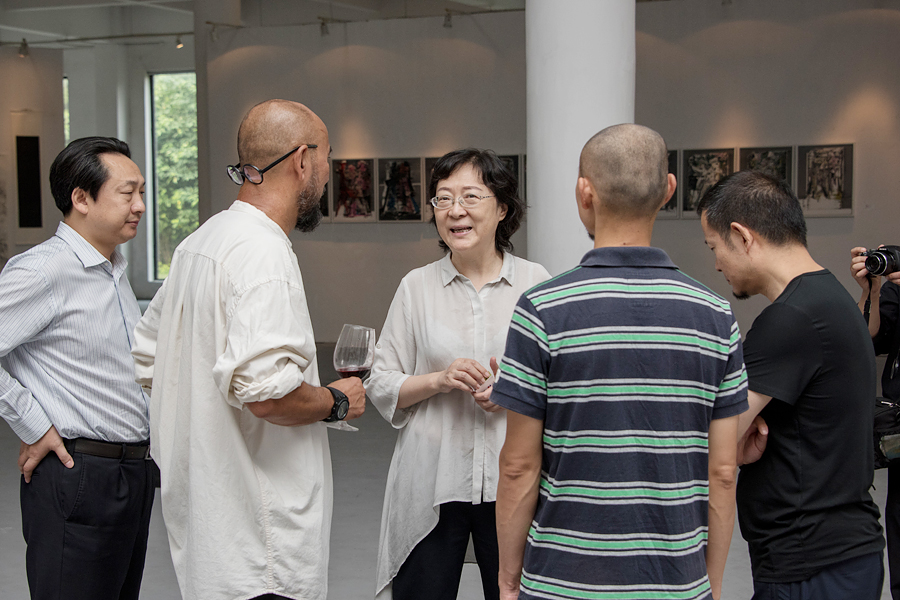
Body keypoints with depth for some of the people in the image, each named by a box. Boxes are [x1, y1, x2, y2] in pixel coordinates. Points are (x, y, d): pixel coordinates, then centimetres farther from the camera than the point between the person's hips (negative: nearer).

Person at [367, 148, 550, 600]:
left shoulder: (535, 282, 3)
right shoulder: (416, 286, 3)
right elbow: (381, 387, 4)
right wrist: (438, 380, -13)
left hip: (511, 482, 0)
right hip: (431, 486, 0)